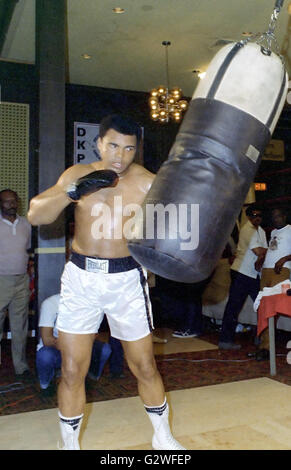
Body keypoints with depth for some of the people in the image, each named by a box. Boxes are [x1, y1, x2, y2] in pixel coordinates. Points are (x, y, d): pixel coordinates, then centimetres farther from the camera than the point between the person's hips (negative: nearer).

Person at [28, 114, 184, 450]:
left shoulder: (147, 182, -7)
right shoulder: (78, 174, 2)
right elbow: (35, 215, -6)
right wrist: (73, 192, -20)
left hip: (126, 279, -1)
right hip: (81, 277, 2)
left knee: (145, 367, 10)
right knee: (72, 371, 6)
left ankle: (162, 437, 35)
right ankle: (70, 445, 30)